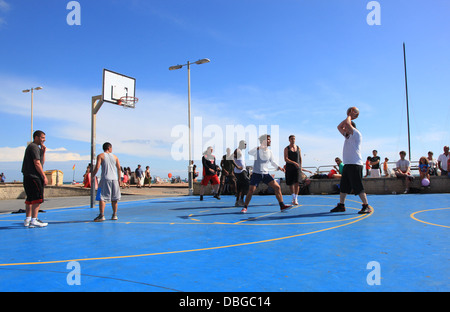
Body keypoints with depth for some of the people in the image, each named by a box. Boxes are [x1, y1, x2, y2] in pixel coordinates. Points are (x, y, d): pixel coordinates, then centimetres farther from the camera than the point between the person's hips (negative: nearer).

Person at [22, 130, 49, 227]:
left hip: (28, 177, 11)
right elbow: (37, 163, -18)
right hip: (33, 177, -11)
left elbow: (42, 162, 23)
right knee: (38, 198, -12)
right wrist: (44, 176, -17)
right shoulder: (34, 147, -9)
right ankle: (34, 221, -14)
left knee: (30, 199, 14)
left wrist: (43, 151, 11)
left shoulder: (33, 147, 23)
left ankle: (27, 220, 20)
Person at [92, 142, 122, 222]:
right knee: (114, 199, 12)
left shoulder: (100, 156, 3)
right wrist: (119, 179, 16)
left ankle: (101, 215, -13)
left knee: (102, 197, -4)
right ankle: (114, 215, 18)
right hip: (114, 179, 4)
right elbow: (119, 168, 10)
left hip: (105, 179, -3)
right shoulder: (115, 156, 13)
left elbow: (97, 167, -8)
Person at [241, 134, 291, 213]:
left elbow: (272, 162, 18)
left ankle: (282, 206, 3)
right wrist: (258, 148, -42)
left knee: (277, 187, -5)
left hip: (266, 174, 4)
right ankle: (245, 207, 8)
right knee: (251, 191, -9)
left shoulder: (269, 151, 7)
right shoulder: (257, 149, -7)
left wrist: (279, 167, 2)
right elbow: (250, 153, -27)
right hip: (256, 174, -4)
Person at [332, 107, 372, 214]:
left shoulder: (356, 134, -7)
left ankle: (366, 206, -3)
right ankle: (341, 205, 17)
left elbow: (347, 123, -19)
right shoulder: (348, 136, 18)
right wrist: (349, 116, 18)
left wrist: (350, 116, 0)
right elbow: (339, 127, 22)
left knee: (358, 187, -9)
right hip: (347, 164, 9)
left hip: (355, 165, -9)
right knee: (343, 186, 10)